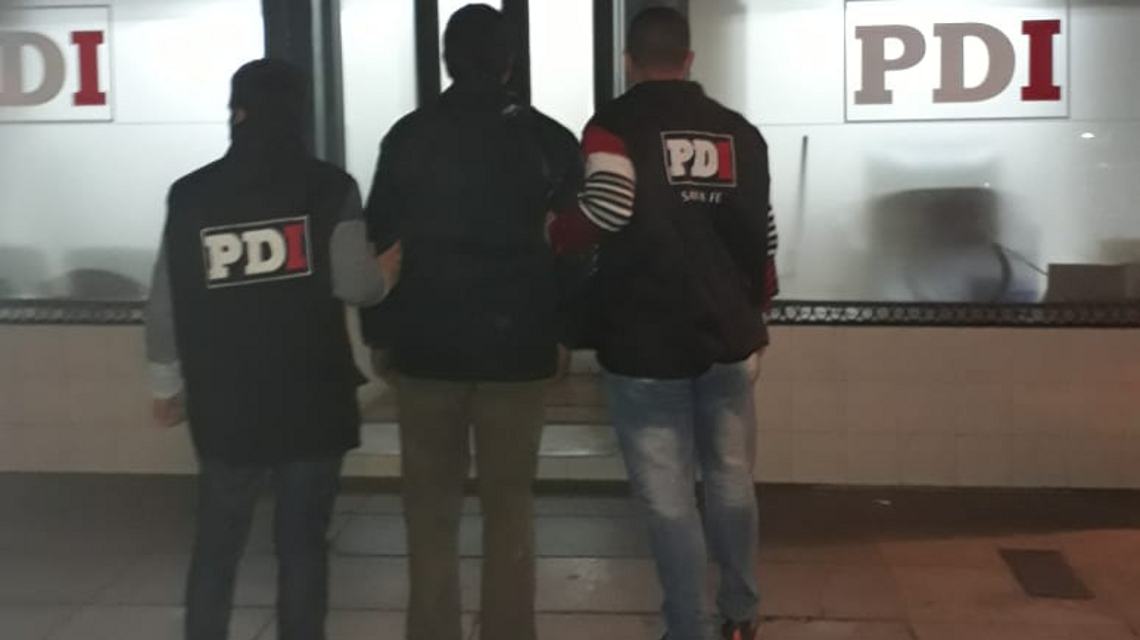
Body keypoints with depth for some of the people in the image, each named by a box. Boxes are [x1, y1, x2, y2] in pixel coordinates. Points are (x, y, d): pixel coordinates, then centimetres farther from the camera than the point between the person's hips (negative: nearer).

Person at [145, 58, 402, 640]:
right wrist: (393, 264, 10)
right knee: (302, 543, 6)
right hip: (311, 400, -2)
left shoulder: (190, 195, 2)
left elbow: (165, 303, 3)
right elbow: (357, 285, -12)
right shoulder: (328, 188, -5)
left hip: (225, 403, 2)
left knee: (216, 544, 13)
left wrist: (166, 385, 15)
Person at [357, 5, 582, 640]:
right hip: (517, 346, 0)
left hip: (425, 345, 0)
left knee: (431, 505, 9)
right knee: (510, 504, 9)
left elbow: (378, 242, 2)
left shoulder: (408, 136, 0)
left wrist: (379, 333, 9)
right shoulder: (550, 139, 1)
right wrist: (564, 332, 13)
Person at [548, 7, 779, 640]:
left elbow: (608, 207, -24)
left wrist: (553, 236, -6)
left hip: (644, 346, -4)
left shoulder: (615, 125, -6)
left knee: (669, 499, 3)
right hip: (728, 339, 4)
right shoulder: (739, 131, 8)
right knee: (731, 482, 18)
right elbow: (761, 235, 11)